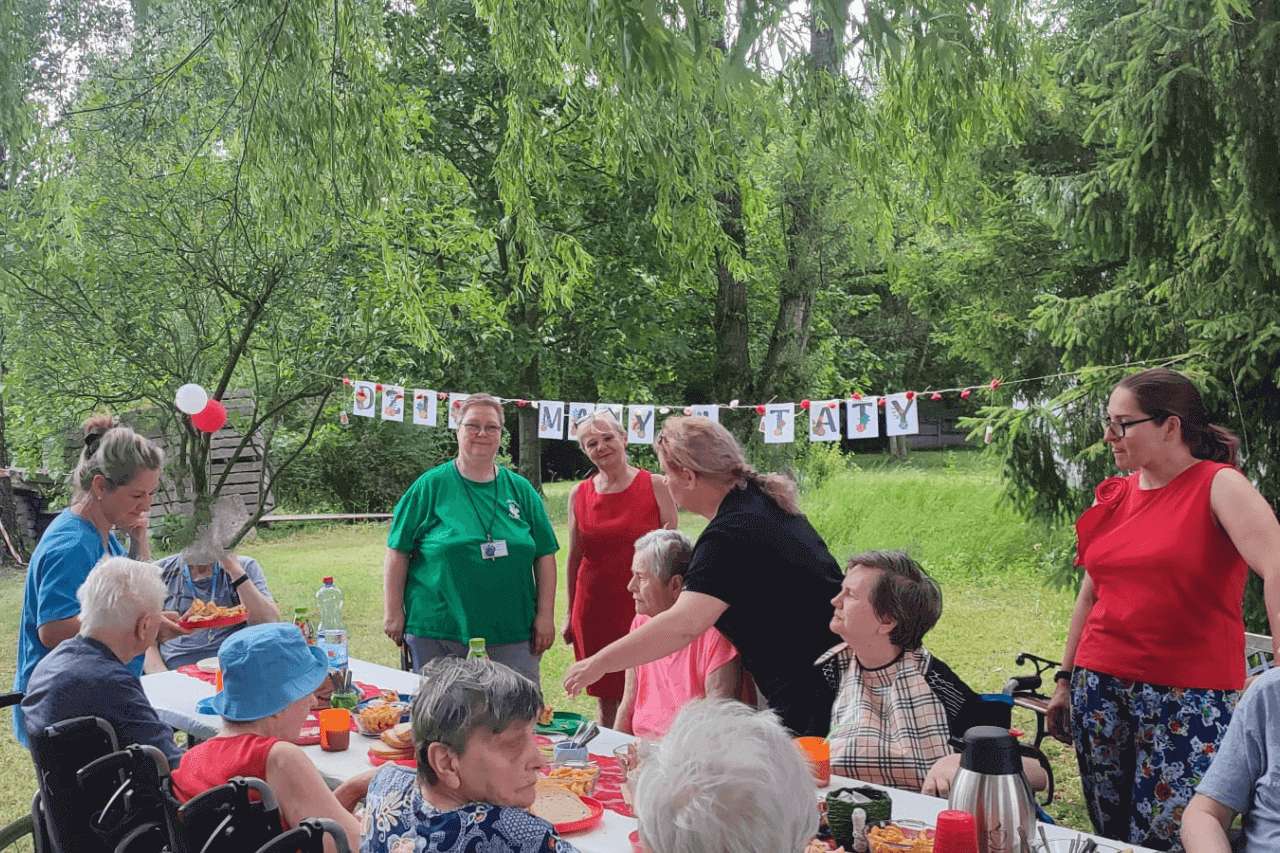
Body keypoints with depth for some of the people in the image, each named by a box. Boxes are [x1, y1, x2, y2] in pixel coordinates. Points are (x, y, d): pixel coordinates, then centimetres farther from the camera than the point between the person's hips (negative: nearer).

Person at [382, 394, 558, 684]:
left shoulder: (520, 489, 10)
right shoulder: (431, 485, 2)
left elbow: (545, 555, 10)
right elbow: (397, 551, 2)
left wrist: (545, 615, 4)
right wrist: (394, 612, -2)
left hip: (512, 632, 3)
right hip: (437, 632, -2)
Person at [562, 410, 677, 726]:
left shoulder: (656, 486, -2)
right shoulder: (579, 494, 6)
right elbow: (574, 557, 13)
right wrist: (570, 615, 14)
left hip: (643, 608, -2)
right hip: (594, 609, 3)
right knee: (606, 703, 8)